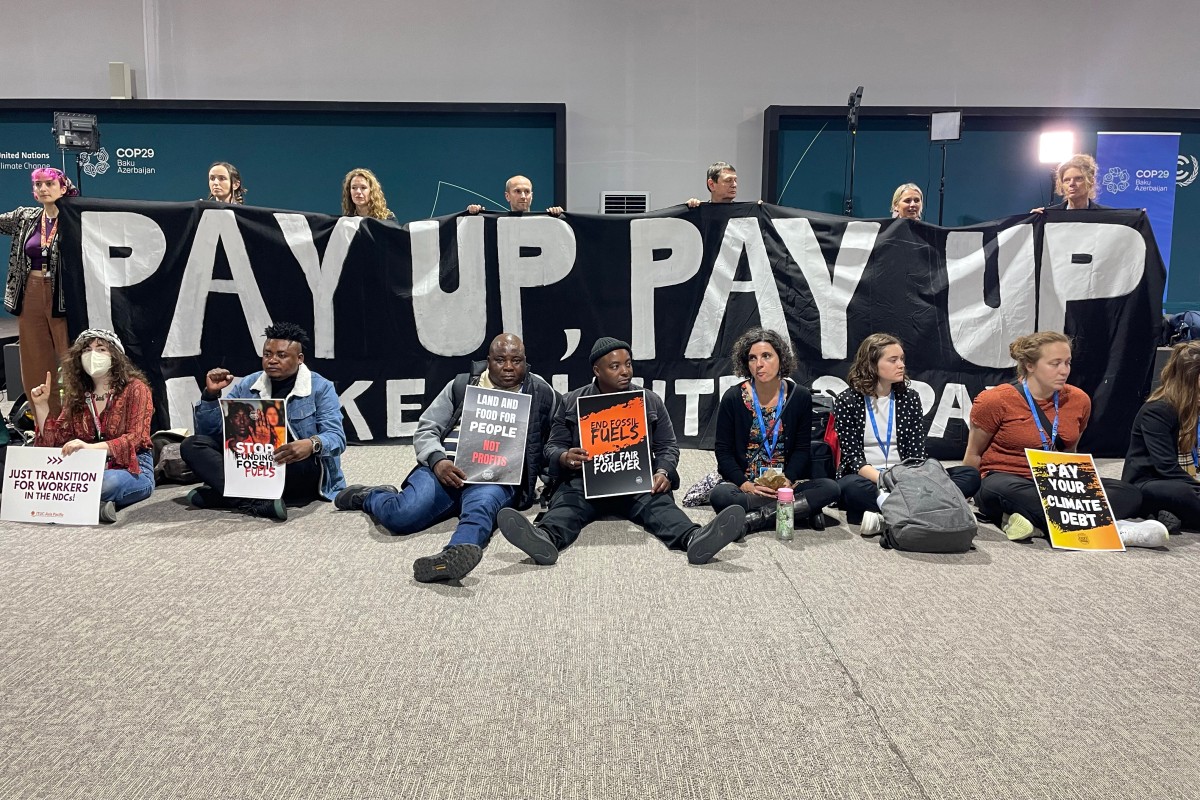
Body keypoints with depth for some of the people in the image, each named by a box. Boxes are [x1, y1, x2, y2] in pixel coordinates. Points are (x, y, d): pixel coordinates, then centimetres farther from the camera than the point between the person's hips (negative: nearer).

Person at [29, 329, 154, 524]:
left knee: (109, 482, -38)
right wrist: (41, 405, 2)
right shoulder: (76, 396, 14)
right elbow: (53, 441, 12)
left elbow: (135, 438, -14)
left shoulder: (135, 388, -2)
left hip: (132, 468, -4)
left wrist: (91, 447, -29)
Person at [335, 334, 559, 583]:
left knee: (480, 506, -38)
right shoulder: (462, 385, 15)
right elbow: (426, 430, 13)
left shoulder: (541, 393, 13)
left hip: (497, 479, -1)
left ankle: (458, 553, -70)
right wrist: (437, 460, -9)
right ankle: (371, 496, 10)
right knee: (402, 515, -24)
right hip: (448, 468, 2)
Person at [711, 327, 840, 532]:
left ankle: (752, 519, -27)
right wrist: (746, 485, -18)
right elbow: (723, 451, -2)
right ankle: (802, 508, -26)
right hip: (744, 485, -1)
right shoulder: (732, 398, -2)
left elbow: (802, 449, 4)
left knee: (830, 488, -24)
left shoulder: (800, 397, 2)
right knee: (719, 495, -34)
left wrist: (787, 480, -14)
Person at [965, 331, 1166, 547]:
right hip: (1006, 480, -5)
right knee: (1011, 492, -42)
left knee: (1130, 495, -16)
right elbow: (974, 455, 2)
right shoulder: (995, 400, -8)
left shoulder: (1079, 400, 6)